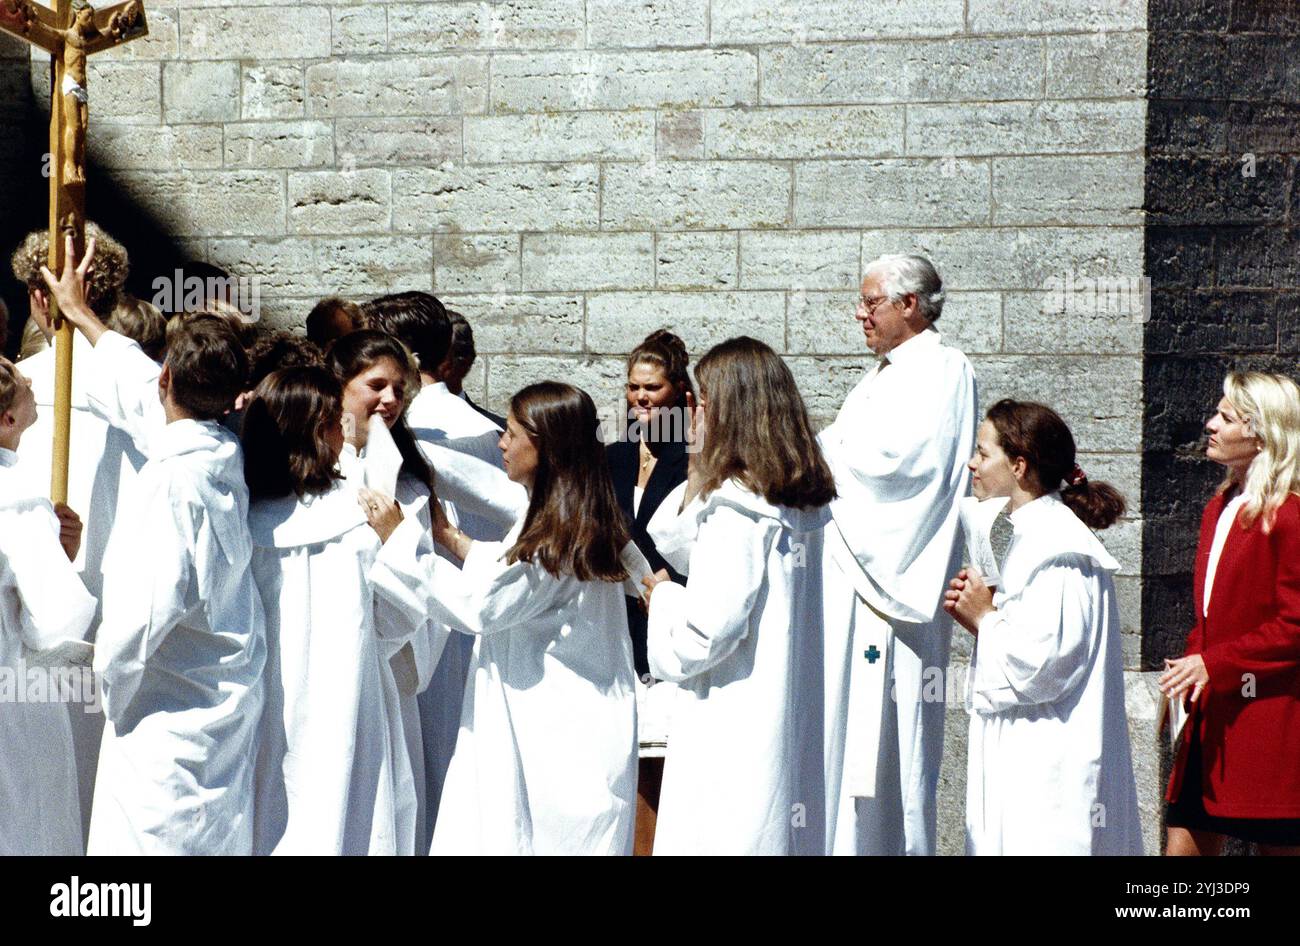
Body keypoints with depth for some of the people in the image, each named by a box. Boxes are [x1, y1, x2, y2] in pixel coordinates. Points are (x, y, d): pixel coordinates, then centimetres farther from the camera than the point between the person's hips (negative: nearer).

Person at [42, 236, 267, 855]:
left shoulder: (175, 481, -22)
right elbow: (143, 399, 22)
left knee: (151, 841, -3)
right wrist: (82, 314, 34)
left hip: (169, 716, -9)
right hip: (229, 705, 9)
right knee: (218, 839, 16)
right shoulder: (225, 453, 3)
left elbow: (150, 604, -27)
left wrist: (108, 670, -7)